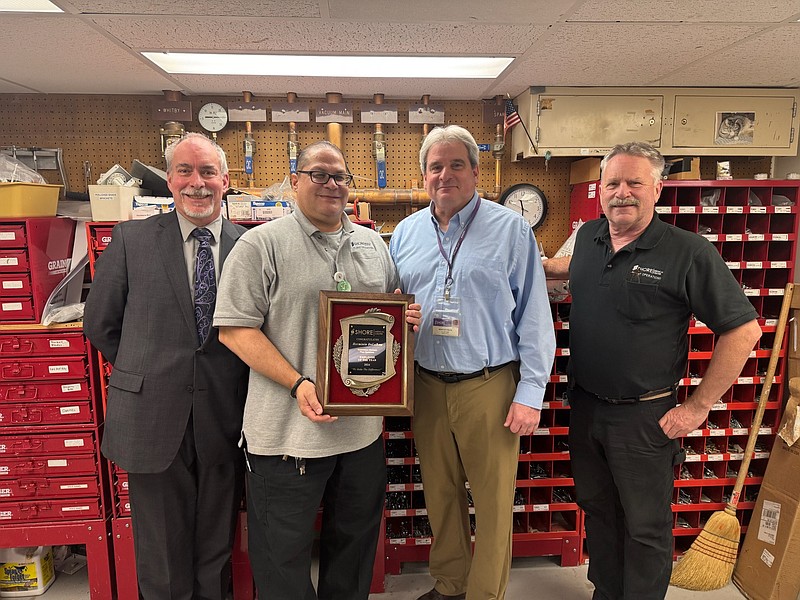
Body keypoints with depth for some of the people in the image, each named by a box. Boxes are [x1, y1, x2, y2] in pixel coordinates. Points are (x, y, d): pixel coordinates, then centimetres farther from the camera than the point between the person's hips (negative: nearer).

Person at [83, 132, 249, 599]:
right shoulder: (131, 239, -1)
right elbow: (100, 323, 6)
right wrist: (145, 371, 5)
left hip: (224, 419, 1)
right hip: (153, 418, 0)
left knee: (217, 550, 18)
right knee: (162, 560, 15)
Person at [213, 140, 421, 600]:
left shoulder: (373, 244, 11)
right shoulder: (263, 244, -7)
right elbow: (235, 328, -11)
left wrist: (407, 318, -4)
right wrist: (298, 384, -20)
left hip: (364, 426, 5)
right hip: (288, 429, -5)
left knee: (356, 540, 22)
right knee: (284, 555, 11)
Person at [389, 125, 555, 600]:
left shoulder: (512, 230, -3)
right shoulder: (406, 233, 9)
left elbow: (534, 317, -5)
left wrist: (531, 393, -9)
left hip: (490, 386, -4)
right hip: (425, 386, 4)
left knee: (494, 500, 7)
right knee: (440, 494, 17)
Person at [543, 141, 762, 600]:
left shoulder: (689, 252, -17)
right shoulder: (589, 236, 2)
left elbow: (743, 330, -14)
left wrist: (697, 407, -14)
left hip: (644, 416, -5)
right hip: (585, 404, 6)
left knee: (645, 526, 12)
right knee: (597, 509, 22)